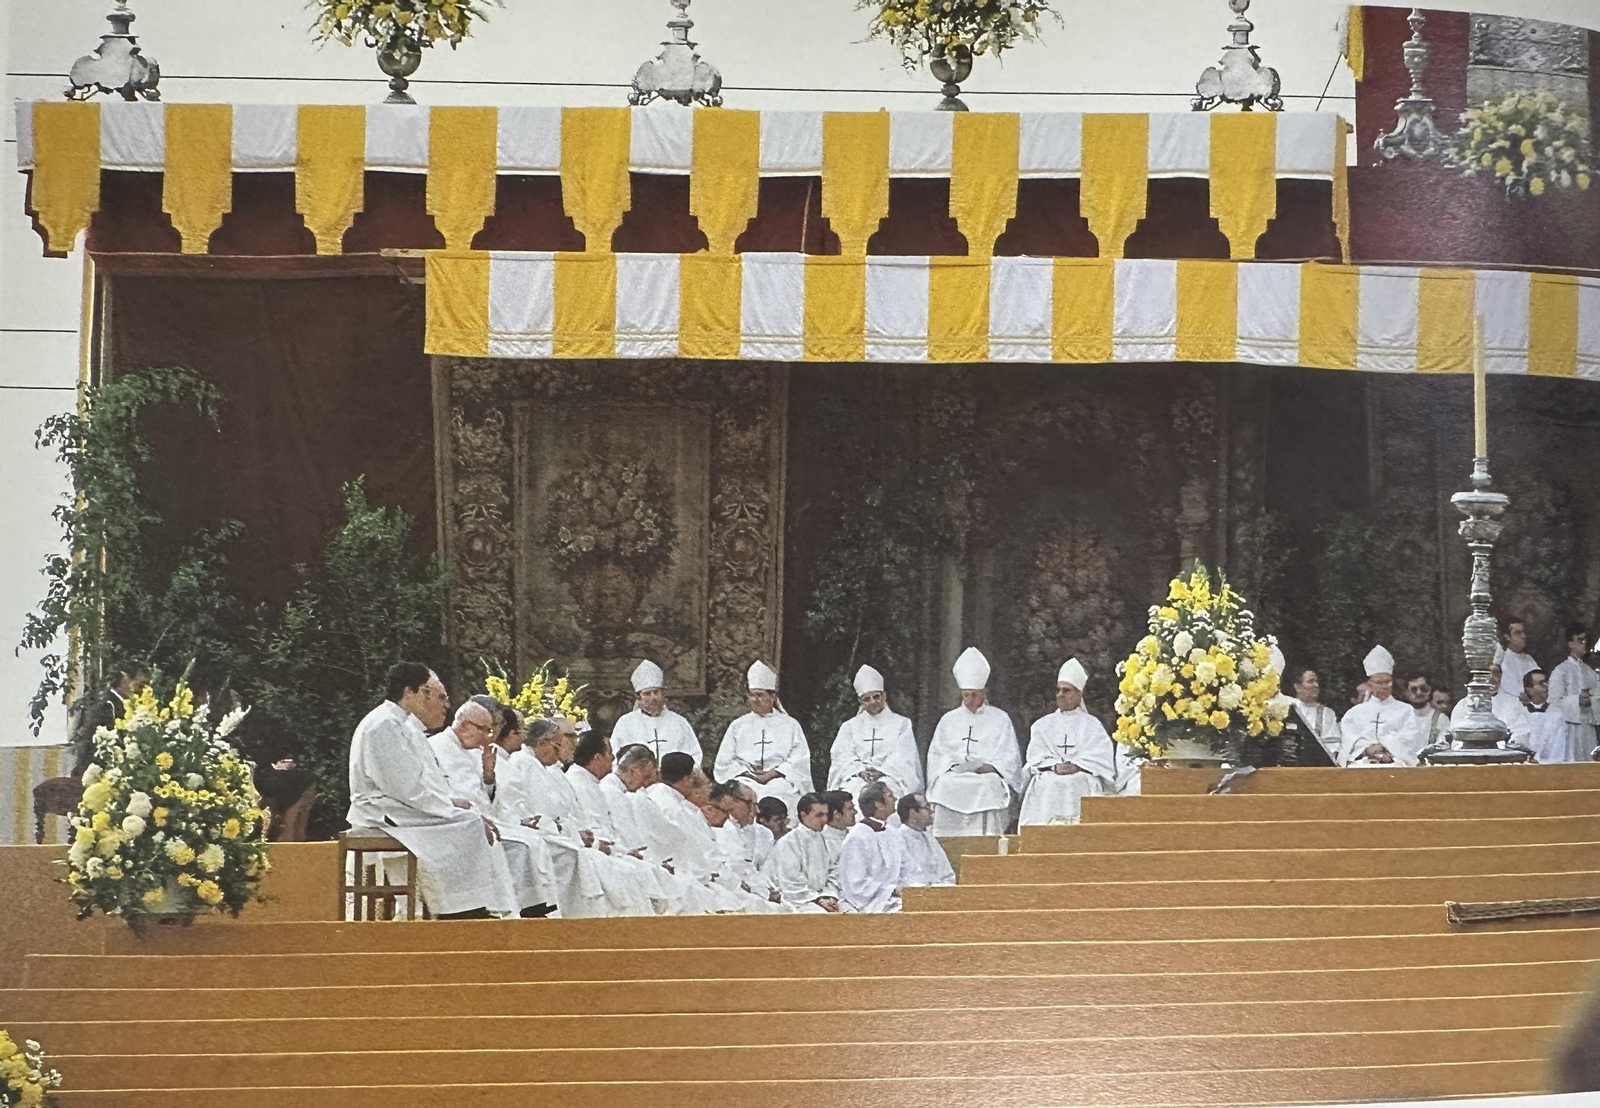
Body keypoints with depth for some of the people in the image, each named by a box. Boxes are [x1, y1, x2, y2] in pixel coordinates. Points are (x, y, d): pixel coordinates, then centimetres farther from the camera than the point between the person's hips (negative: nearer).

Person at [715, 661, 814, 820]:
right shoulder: (738, 726, 22)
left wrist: (773, 774, -8)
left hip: (779, 779, -1)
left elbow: (799, 761, 6)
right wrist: (748, 774, -3)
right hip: (746, 782, 1)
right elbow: (724, 762, 13)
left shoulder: (790, 725, 17)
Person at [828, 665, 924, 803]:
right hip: (856, 778, 1)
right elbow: (842, 756, 8)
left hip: (889, 777, -1)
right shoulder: (849, 726, 23)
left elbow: (903, 756, 3)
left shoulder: (901, 724, 17)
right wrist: (860, 771, -12)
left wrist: (881, 771, -14)